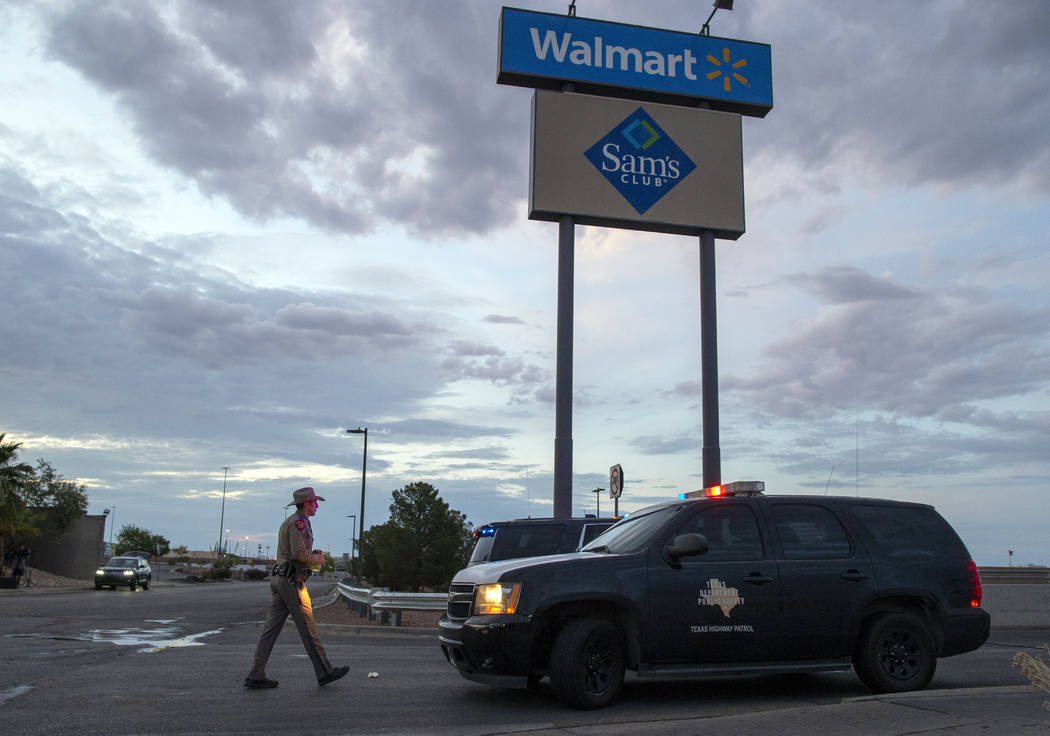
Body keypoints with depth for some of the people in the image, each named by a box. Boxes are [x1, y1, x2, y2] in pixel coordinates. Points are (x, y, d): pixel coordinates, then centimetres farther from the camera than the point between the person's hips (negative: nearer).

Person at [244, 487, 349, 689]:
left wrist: (311, 553, 16)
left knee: (271, 628, 5)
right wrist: (316, 559, -4)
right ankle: (325, 672, 5)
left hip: (278, 579, 10)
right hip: (292, 580, -10)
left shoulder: (288, 522, 22)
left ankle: (256, 676, 4)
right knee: (308, 629, -2)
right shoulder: (299, 522, -11)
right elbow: (298, 553, -22)